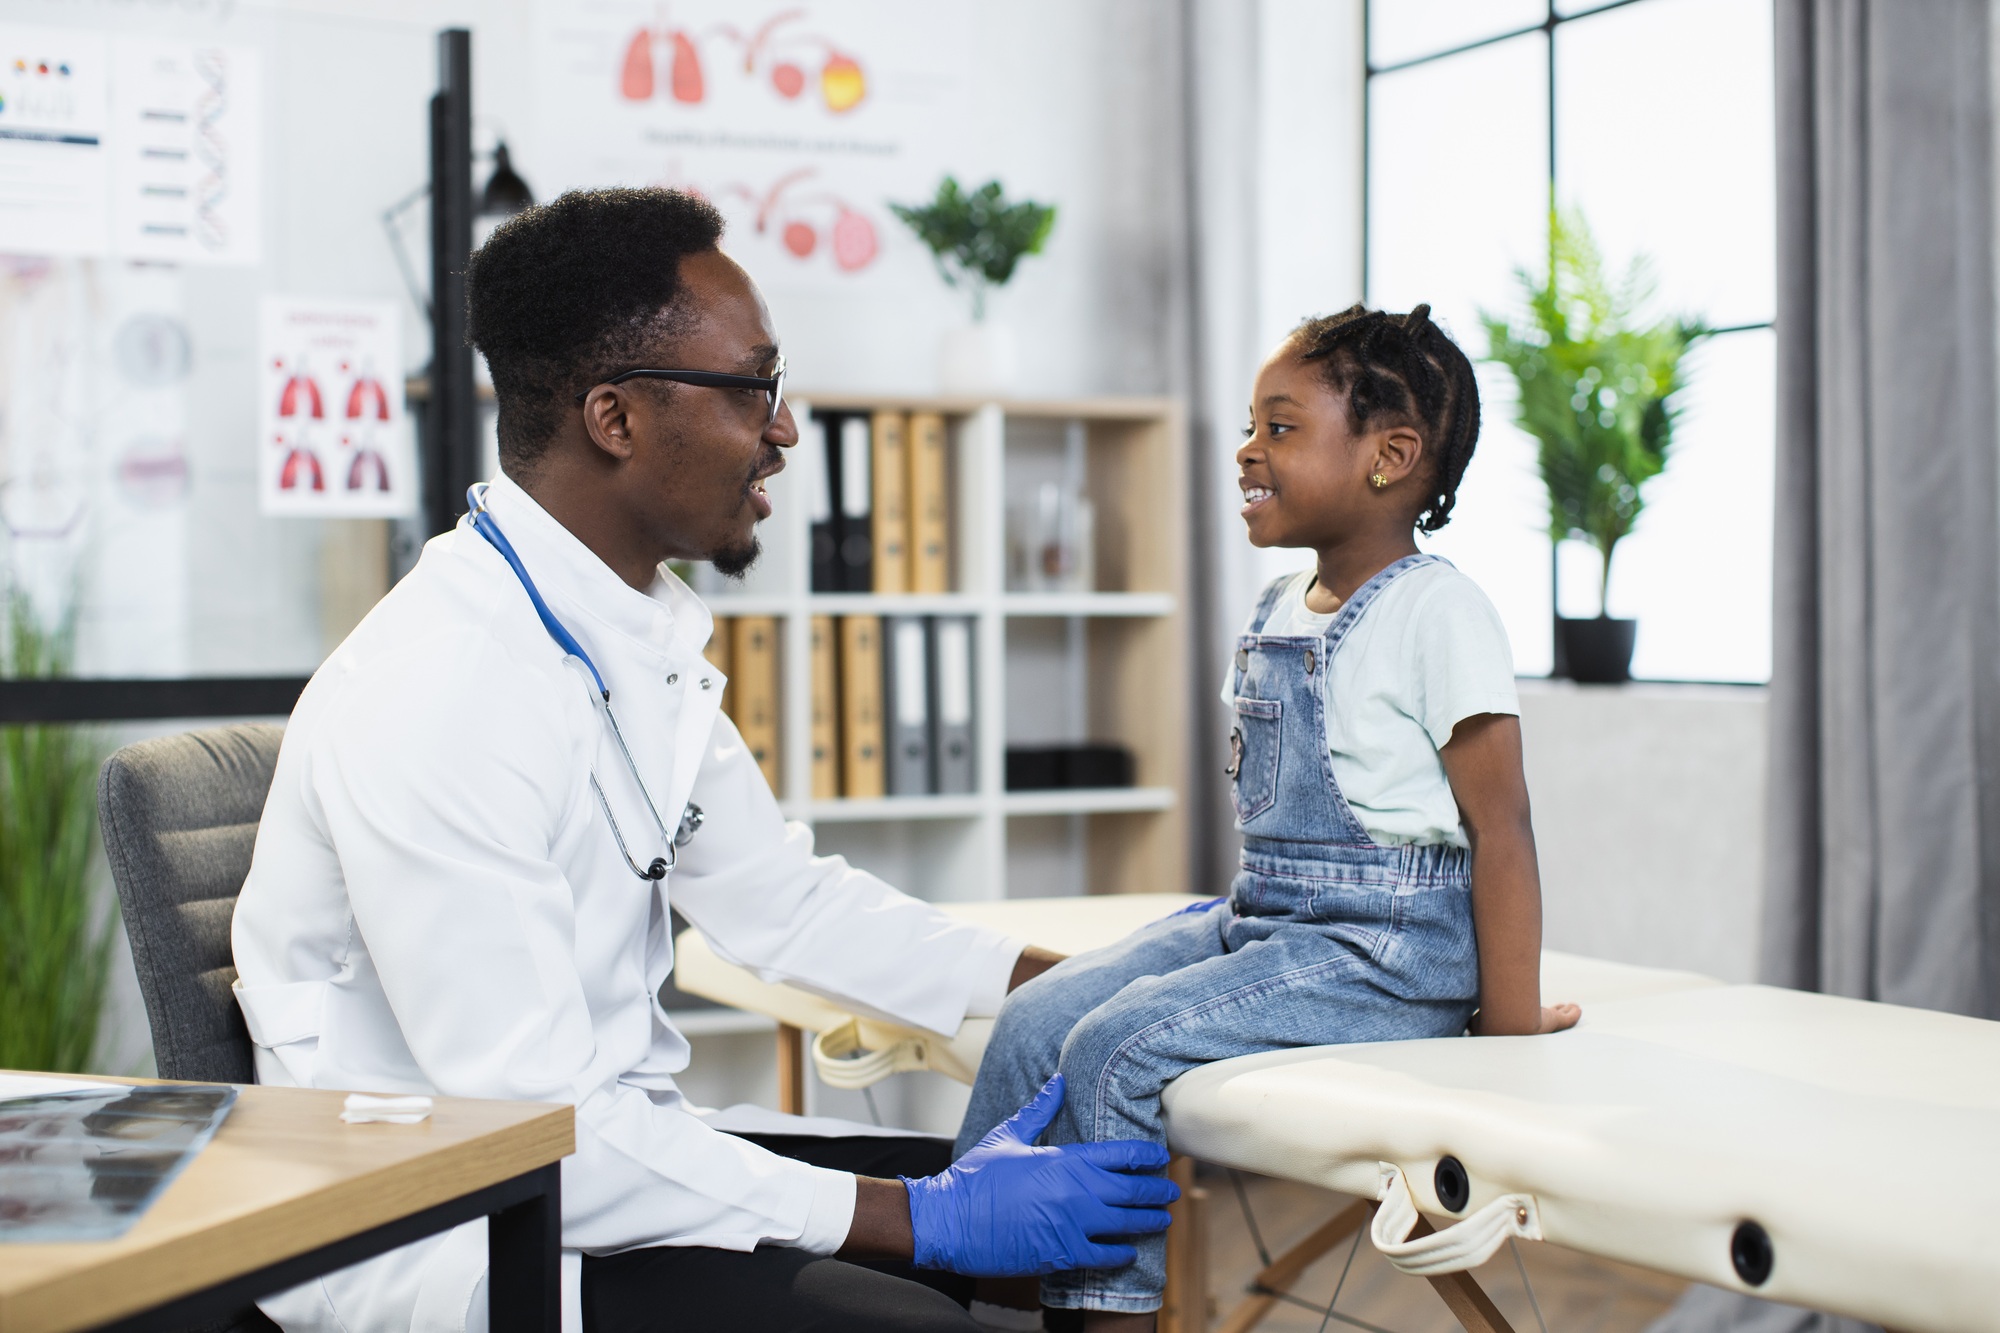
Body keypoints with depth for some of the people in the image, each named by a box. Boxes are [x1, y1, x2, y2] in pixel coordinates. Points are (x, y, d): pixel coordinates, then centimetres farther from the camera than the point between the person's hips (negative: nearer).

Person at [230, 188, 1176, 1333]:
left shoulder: (643, 637, 4)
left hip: (608, 1148, 9)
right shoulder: (438, 694, -25)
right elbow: (529, 1124, -26)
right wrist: (922, 1218, -24)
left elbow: (783, 898, 15)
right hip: (438, 1233, -9)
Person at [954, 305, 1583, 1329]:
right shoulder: (1277, 611, 14)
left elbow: (1500, 830, -13)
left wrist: (1511, 1025, -14)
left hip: (1388, 943, -8)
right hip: (1260, 918, 9)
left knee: (1120, 1049, -21)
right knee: (1034, 1022, -4)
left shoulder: (1438, 612, -12)